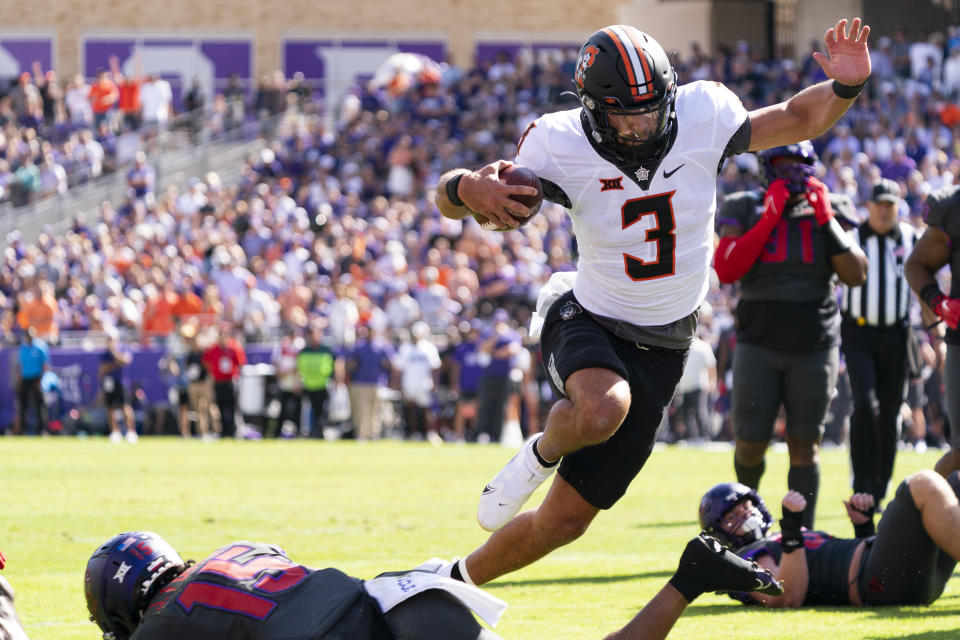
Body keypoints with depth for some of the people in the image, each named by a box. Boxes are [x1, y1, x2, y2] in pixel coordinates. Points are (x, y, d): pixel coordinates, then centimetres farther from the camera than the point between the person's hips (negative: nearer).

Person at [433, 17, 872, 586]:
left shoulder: (702, 118, -14)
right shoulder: (563, 147, -17)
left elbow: (799, 119, 0)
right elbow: (450, 196, -12)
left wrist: (845, 87, -21)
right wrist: (469, 188, -37)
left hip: (661, 348, 2)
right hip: (588, 322, -2)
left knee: (563, 521, 4)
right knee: (602, 411, -41)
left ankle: (459, 581, 29)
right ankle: (543, 453, -5)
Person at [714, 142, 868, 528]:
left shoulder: (829, 211, 4)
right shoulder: (746, 210, 0)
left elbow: (856, 276, -5)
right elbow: (725, 271, -14)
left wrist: (826, 221, -12)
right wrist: (770, 218, -16)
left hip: (814, 347, 1)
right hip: (759, 345, -1)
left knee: (804, 446, 1)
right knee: (751, 443, 0)